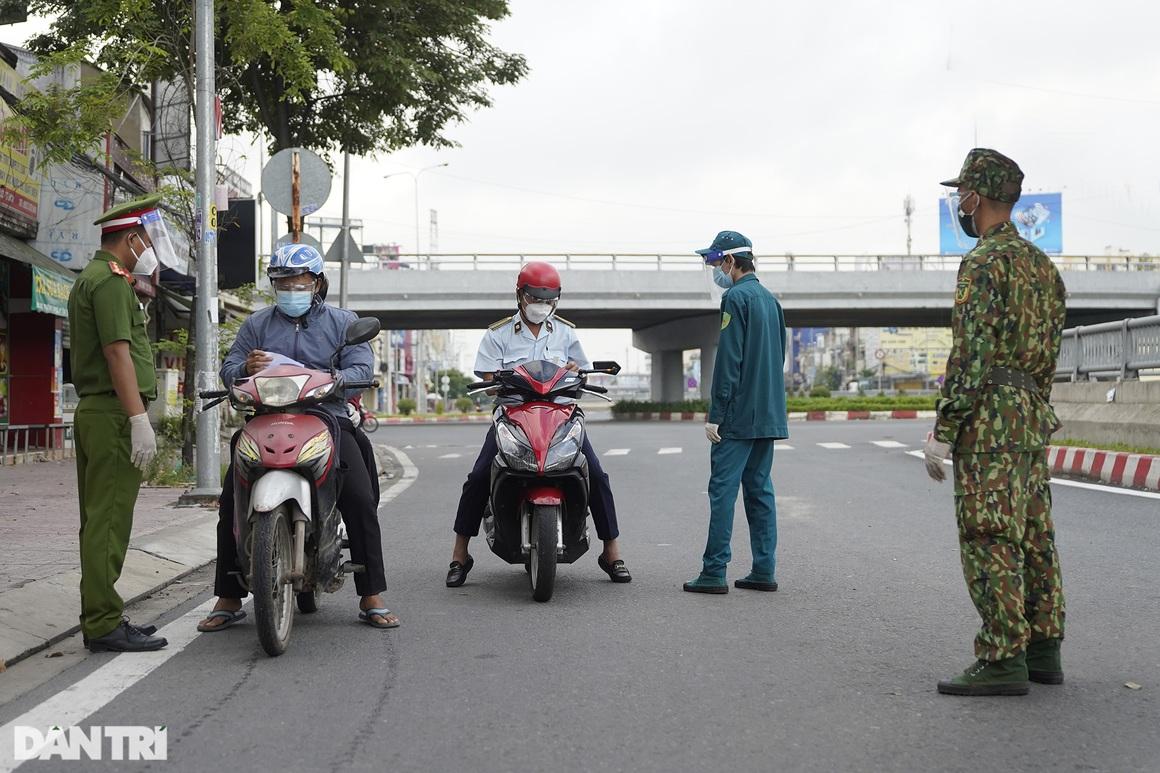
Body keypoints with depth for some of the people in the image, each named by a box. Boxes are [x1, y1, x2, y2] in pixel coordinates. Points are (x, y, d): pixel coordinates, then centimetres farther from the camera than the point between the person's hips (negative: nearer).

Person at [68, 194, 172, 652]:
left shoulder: (90, 279, 22)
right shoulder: (111, 280, -11)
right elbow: (118, 352, -19)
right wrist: (139, 420, -22)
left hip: (93, 412, 11)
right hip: (114, 413, -11)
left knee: (99, 522, 13)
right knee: (108, 523, -8)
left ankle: (99, 618, 19)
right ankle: (104, 625, -6)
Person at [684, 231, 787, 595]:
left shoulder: (736, 298, -11)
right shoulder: (770, 299, 16)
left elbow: (728, 361, -16)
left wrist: (715, 415, -14)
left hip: (738, 415, -9)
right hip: (769, 414, 9)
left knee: (723, 490, -6)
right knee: (759, 489, 10)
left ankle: (714, 572, -5)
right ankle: (764, 571, 11)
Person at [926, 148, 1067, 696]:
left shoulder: (984, 263, -13)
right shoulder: (1041, 263, 16)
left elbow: (972, 355, -19)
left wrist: (942, 432, -16)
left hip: (990, 423, -9)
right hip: (1034, 420, 9)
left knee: (989, 543, -7)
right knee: (1034, 537, 11)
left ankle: (1003, 660, -7)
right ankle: (1042, 651, 17)